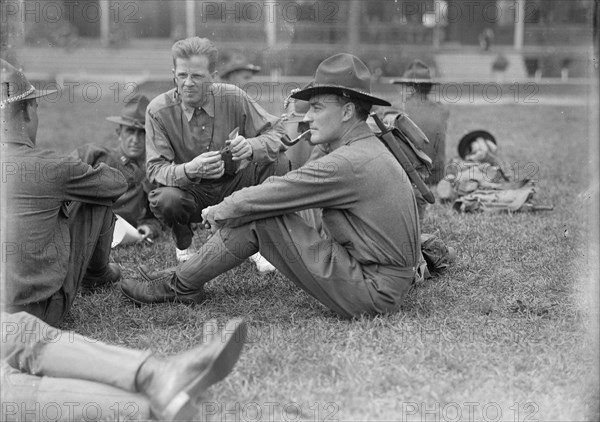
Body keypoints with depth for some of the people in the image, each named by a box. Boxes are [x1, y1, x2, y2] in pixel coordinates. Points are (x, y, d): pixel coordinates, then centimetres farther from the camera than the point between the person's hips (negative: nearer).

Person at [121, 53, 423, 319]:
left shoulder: (347, 164, -20)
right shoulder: (369, 148, 12)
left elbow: (261, 199, -16)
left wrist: (218, 211, 1)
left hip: (373, 293, -9)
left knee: (261, 218, -11)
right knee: (261, 211, 10)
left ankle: (180, 286, 4)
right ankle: (182, 277, 20)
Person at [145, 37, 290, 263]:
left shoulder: (233, 98, -13)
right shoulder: (158, 111, -15)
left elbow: (277, 132, -12)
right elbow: (155, 169, -19)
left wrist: (251, 147, -36)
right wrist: (191, 169, -41)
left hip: (232, 186, 2)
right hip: (191, 193, -2)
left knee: (279, 162, -22)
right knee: (165, 199, -36)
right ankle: (183, 246, 3)